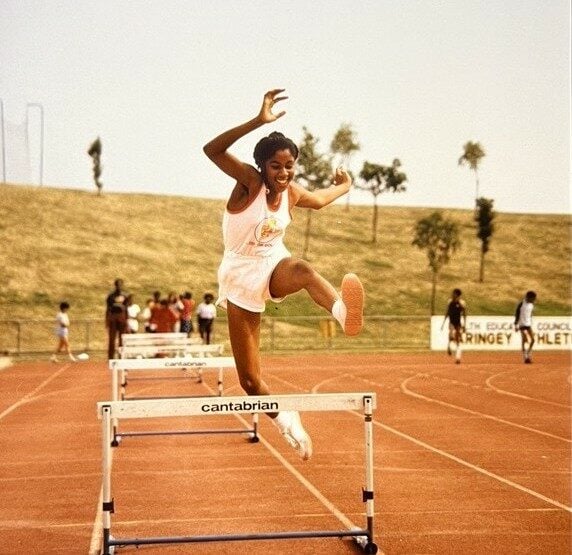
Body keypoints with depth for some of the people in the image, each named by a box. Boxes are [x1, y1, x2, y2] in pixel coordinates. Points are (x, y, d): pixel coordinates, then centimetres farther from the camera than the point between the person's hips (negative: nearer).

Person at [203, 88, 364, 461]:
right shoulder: (250, 181, -16)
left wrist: (343, 187, 23)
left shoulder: (293, 193, -2)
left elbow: (318, 201, 26)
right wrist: (258, 121, -44)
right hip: (241, 276, -2)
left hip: (274, 265, 2)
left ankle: (345, 312, -71)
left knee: (304, 270, -40)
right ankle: (288, 423, 22)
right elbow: (212, 150, -36)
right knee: (250, 380, -3)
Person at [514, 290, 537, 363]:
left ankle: (529, 355, 15)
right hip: (522, 324, -7)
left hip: (529, 324, 7)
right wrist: (516, 325, -12)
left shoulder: (531, 305, 8)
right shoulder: (521, 304, -13)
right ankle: (525, 357, -2)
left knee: (532, 340, 1)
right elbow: (517, 314, -10)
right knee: (524, 340, -8)